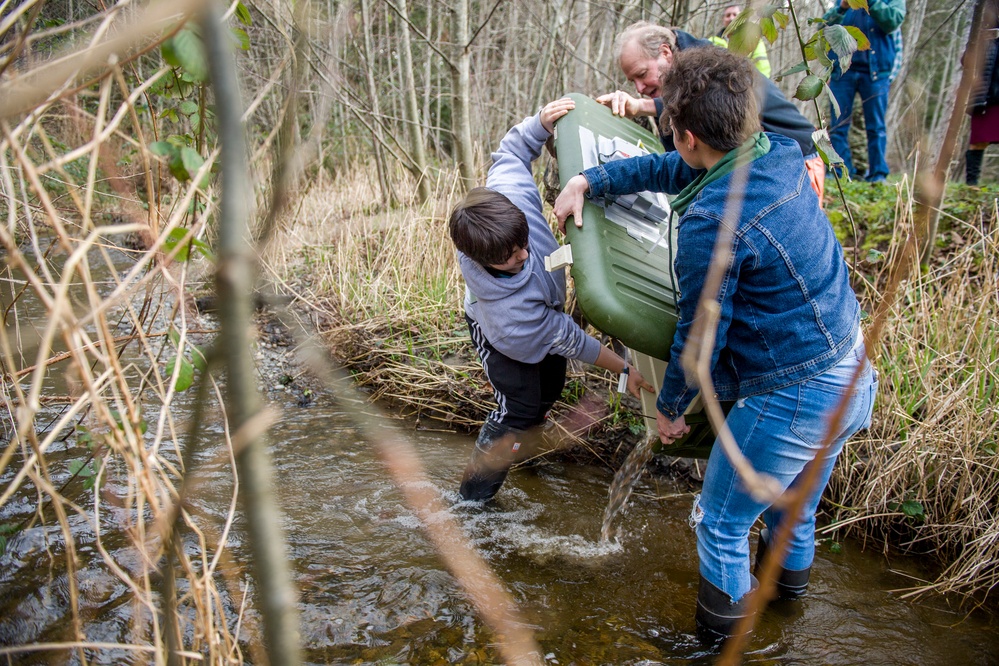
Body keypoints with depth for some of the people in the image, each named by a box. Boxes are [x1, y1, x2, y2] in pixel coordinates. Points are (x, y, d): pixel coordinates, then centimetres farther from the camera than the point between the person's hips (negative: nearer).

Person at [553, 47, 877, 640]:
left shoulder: (712, 223, -27)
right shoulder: (780, 153, -2)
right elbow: (674, 171, 12)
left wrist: (669, 408, 0)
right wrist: (588, 180, 13)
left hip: (794, 400, -8)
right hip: (855, 376, 8)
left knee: (721, 521, 15)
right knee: (795, 506, 33)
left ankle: (723, 626, 36)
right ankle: (790, 580, 57)